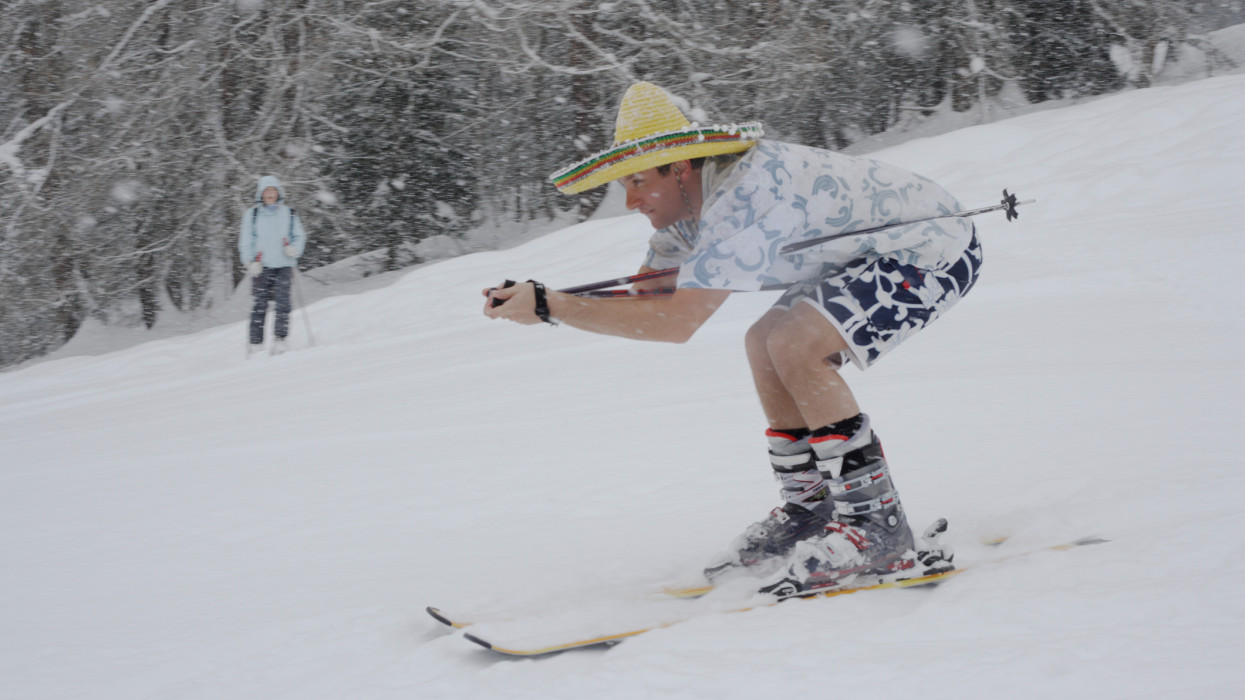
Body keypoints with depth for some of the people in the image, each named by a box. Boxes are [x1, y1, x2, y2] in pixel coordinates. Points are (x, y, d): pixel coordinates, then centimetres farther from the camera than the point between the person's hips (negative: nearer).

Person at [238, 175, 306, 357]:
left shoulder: (289, 214, 12)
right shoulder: (251, 215, 8)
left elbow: (300, 236, 17)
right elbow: (245, 242, 5)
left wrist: (294, 249, -5)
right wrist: (251, 262, -9)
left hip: (283, 266, 1)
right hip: (261, 267, -1)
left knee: (282, 303, -11)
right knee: (260, 305, -4)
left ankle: (279, 340, -8)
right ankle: (255, 344, -1)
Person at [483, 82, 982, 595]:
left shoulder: (744, 197, -30)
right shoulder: (696, 195, 1)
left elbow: (675, 322, -34)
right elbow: (643, 298, 7)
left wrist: (549, 307, -31)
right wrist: (533, 298, -8)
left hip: (939, 248, -10)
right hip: (884, 249, 10)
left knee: (794, 346, -22)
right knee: (765, 343, 8)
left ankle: (878, 531, -15)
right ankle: (811, 511, 13)